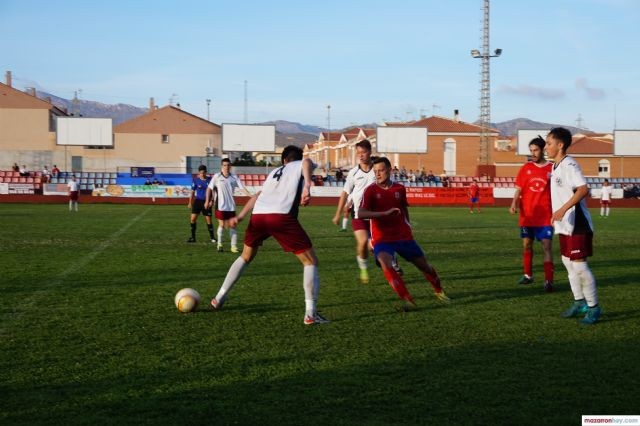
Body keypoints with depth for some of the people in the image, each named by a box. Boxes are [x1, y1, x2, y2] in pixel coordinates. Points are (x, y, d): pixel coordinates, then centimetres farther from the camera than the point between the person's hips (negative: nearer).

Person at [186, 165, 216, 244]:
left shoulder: (210, 179, -4)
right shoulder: (195, 180, -2)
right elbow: (192, 191, 5)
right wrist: (190, 203, 4)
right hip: (198, 201, 1)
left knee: (208, 220, 0)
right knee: (193, 218, -7)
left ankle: (212, 237, 13)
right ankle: (193, 237, 3)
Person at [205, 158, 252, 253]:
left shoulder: (234, 177, 3)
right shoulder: (217, 176, -1)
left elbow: (242, 187, -3)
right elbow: (209, 188, 5)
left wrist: (251, 195, -16)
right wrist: (208, 201, 0)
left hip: (231, 206, 2)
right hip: (220, 206, -2)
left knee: (232, 226, 0)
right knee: (222, 225, 0)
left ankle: (234, 246, 2)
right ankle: (219, 244, 18)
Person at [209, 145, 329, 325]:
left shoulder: (274, 172, 35)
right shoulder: (300, 165, 20)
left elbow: (257, 196, 30)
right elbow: (307, 162, -5)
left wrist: (240, 216, 28)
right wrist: (307, 185, -20)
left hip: (258, 215, 6)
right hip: (281, 216, -6)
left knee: (246, 256, 31)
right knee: (310, 261, 5)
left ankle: (219, 299, 34)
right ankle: (310, 314, -5)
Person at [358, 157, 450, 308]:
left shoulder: (400, 189, 1)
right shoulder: (371, 190, -11)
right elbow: (361, 213, -25)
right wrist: (385, 213, -34)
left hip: (403, 236, 4)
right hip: (382, 238, -4)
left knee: (424, 265, 12)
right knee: (385, 264, -31)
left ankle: (439, 291, 41)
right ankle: (408, 300, -26)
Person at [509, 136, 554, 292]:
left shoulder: (552, 169, -1)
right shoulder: (525, 168, 4)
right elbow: (519, 189, 5)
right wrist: (514, 204, -12)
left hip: (545, 217, -3)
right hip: (527, 216, 3)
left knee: (546, 246, -9)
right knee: (526, 245, 13)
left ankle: (549, 281, -12)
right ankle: (528, 275, 28)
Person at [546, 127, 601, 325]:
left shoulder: (568, 165, -17)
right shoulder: (556, 166, 13)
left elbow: (583, 189, -28)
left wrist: (563, 210, -34)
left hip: (576, 225, -10)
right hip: (565, 225, 10)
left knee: (579, 264, -8)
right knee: (568, 262, 15)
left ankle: (593, 307, 3)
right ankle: (579, 302, 26)